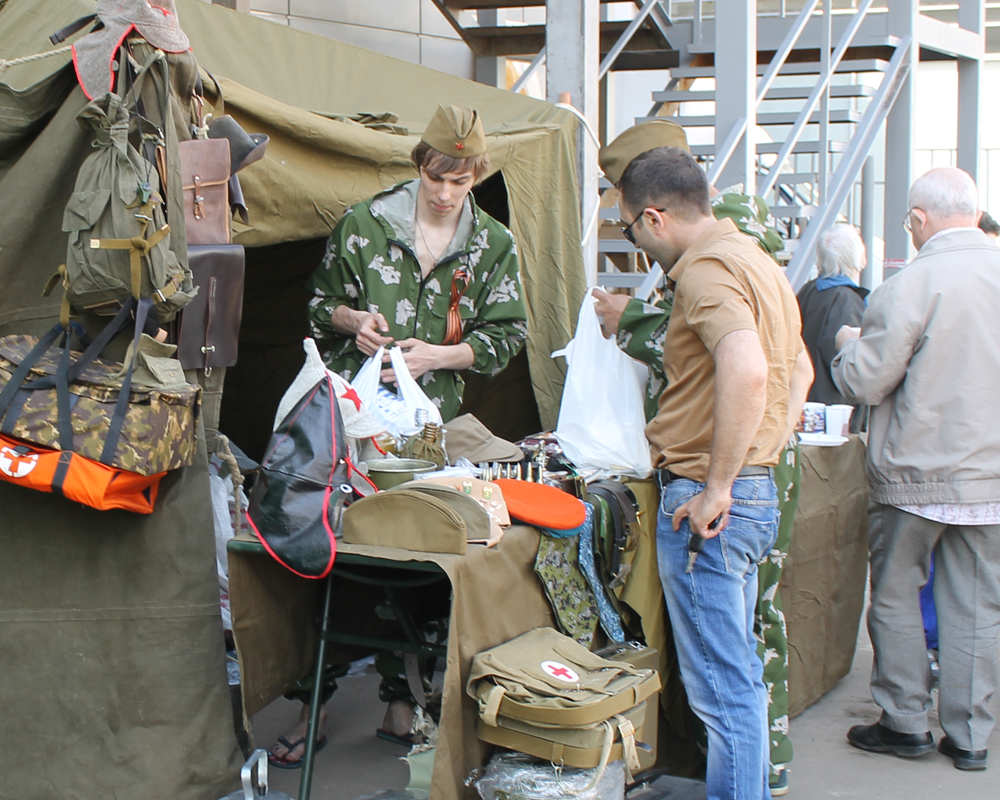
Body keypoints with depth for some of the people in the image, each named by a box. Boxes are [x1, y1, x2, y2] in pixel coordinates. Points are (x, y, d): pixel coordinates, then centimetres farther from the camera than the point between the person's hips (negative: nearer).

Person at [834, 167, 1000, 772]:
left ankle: (906, 722, 18)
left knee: (897, 597, 11)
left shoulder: (910, 287, -17)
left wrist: (850, 344, 7)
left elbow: (864, 382, -13)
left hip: (917, 473, -5)